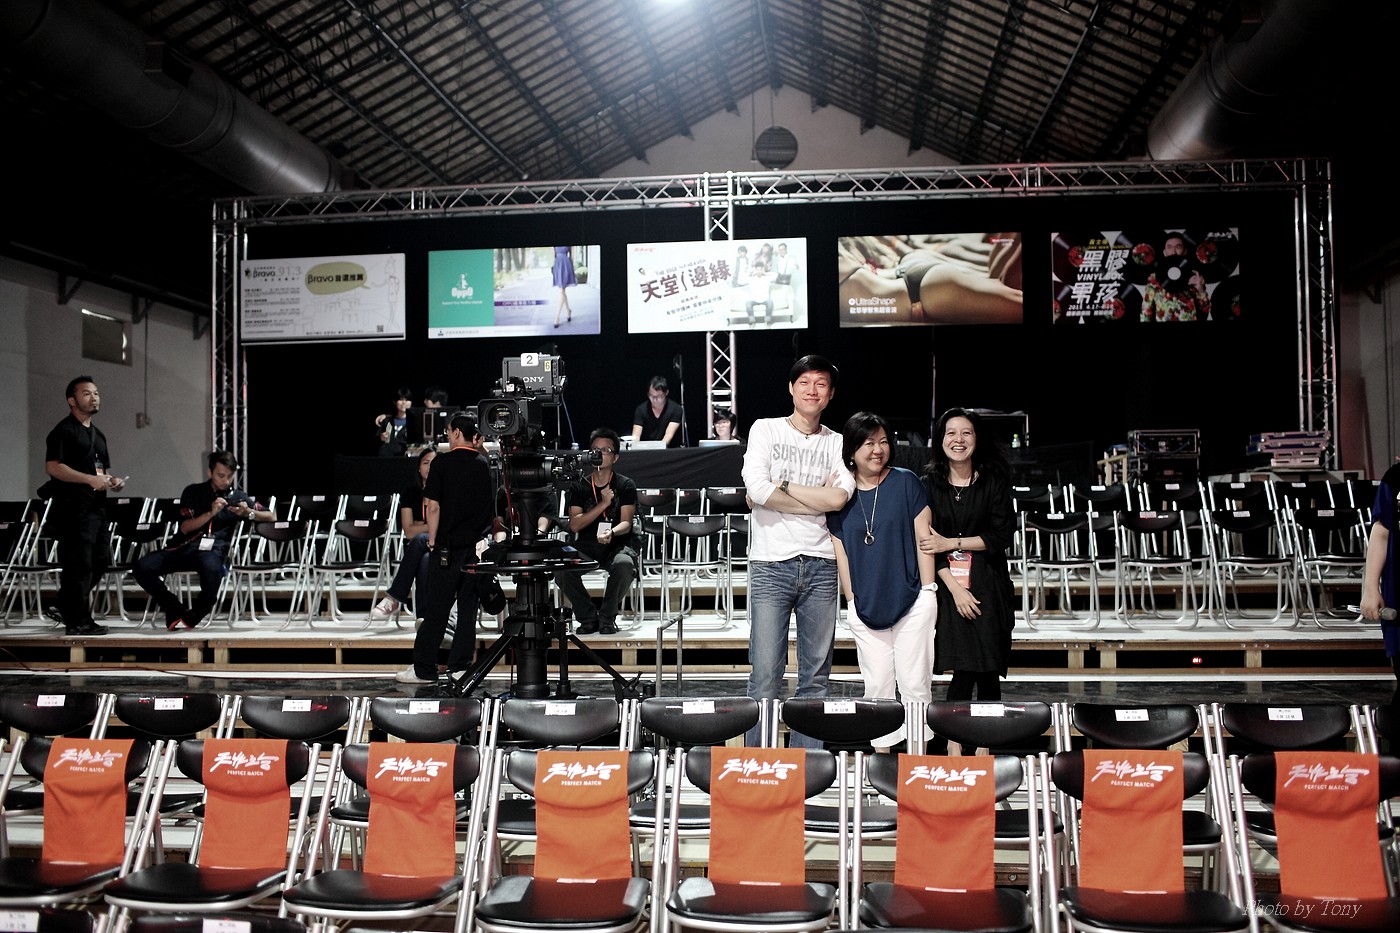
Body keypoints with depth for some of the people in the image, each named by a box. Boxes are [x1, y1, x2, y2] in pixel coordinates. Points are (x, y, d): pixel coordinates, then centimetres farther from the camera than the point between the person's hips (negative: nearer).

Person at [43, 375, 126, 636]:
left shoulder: (98, 434, 21)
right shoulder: (64, 431, -6)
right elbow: (52, 467, -16)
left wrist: (112, 480, 7)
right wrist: (90, 479, -23)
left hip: (96, 506, 9)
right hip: (73, 507, -9)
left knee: (101, 559, 12)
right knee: (79, 564, -8)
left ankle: (69, 605, 26)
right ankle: (78, 622, -2)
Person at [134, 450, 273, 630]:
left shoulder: (239, 497, 14)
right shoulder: (193, 492, 14)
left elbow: (271, 517, 12)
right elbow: (185, 527, 4)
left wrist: (248, 513, -7)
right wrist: (211, 513, -10)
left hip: (213, 550, -2)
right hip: (183, 547, 2)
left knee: (212, 569, -40)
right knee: (142, 567, -24)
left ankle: (192, 617, -13)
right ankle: (176, 610, -4)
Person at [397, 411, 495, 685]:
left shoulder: (443, 462, -8)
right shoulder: (485, 465, 6)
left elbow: (433, 506, -10)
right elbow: (493, 507, 10)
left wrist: (432, 541, -1)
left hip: (448, 546, -4)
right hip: (477, 547, 4)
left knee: (436, 608, 0)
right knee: (468, 607, 8)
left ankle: (423, 669, 5)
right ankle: (460, 666, 10)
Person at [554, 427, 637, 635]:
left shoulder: (625, 486, 5)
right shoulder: (579, 487, 10)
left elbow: (626, 522, -7)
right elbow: (575, 525, -2)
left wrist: (610, 533, -31)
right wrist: (603, 504, -9)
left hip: (616, 545, -2)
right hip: (585, 547, 2)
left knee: (624, 564, -38)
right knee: (561, 568, -30)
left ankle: (607, 618, -11)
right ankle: (588, 618, -7)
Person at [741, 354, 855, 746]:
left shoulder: (837, 443, 11)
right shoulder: (766, 429, 5)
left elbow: (838, 499, -8)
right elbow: (757, 490, -11)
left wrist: (780, 484, -6)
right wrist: (818, 498, -5)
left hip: (820, 566, 3)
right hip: (771, 564, -3)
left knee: (816, 677, 7)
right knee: (765, 678, -5)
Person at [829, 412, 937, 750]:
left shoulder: (906, 482, -2)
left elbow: (923, 537, -2)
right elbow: (841, 551, 7)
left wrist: (929, 591, -5)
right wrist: (852, 601, 5)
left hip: (912, 602, -2)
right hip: (866, 608, 2)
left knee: (915, 684, 2)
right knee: (877, 685, 8)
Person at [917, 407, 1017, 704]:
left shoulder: (994, 480, 3)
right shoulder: (929, 483, 4)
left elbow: (1001, 536, -1)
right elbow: (926, 541, -1)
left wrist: (950, 543, -8)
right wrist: (955, 588, -11)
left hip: (987, 583, 0)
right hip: (947, 583, 0)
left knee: (989, 671, -2)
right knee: (965, 669, -9)